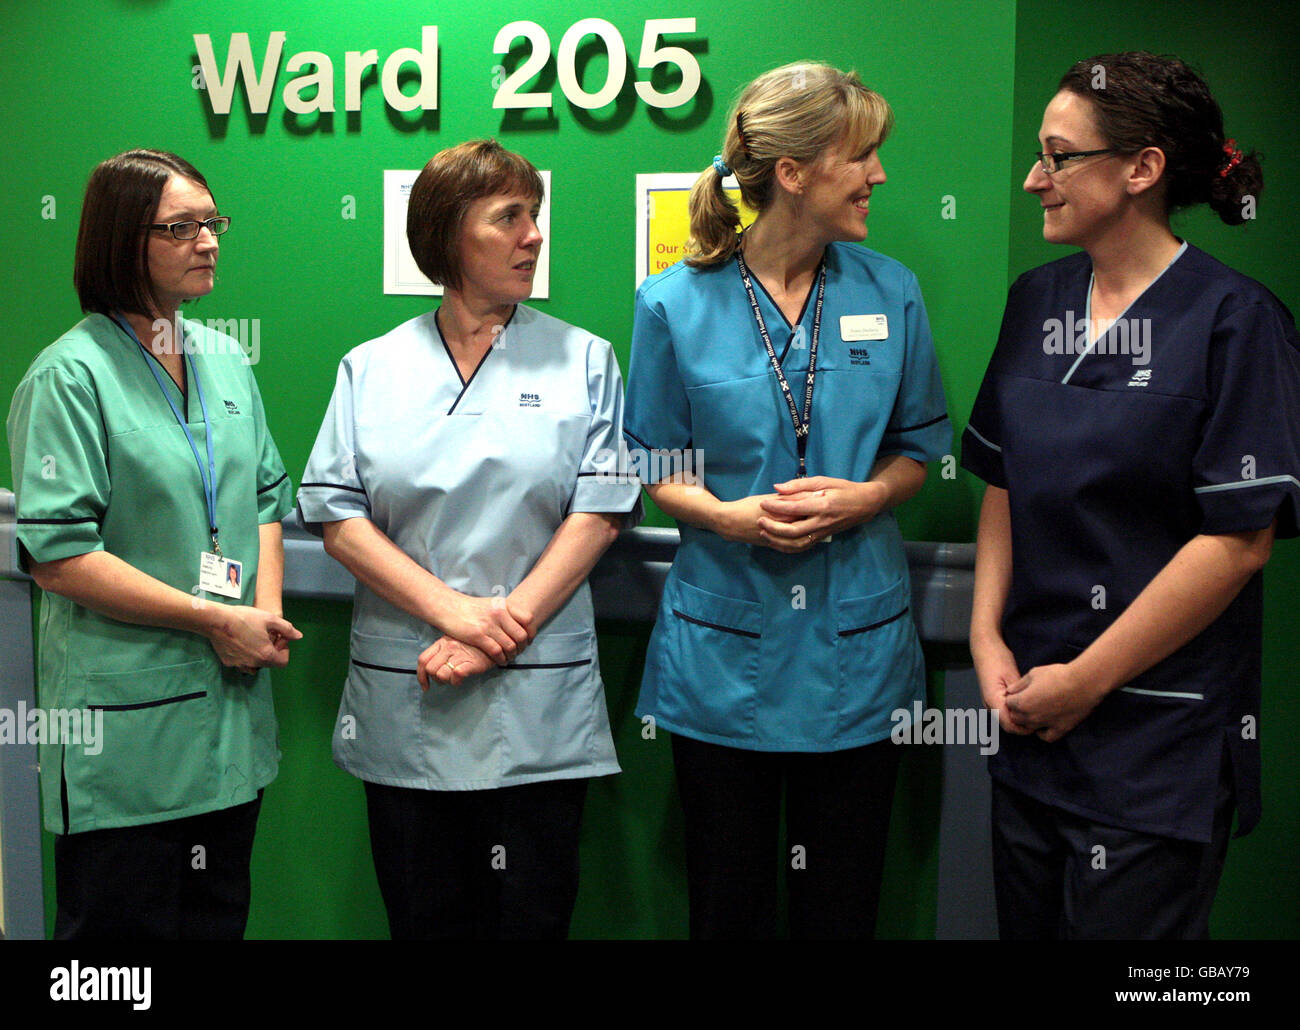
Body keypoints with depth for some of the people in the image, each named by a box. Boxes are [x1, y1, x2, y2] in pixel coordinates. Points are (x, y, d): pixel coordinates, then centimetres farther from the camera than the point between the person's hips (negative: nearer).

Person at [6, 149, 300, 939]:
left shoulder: (226, 361, 10)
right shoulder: (72, 376, -11)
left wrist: (267, 610, -1)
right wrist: (214, 620, -16)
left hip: (232, 711, 6)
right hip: (126, 719, -6)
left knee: (219, 917, 18)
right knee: (121, 923, 7)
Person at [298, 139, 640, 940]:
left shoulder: (584, 360, 5)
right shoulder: (371, 369, 7)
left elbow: (599, 513, -3)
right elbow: (337, 515, 0)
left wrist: (499, 632, -11)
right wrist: (452, 610, -13)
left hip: (539, 703, -1)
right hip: (402, 699, 1)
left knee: (531, 913, 8)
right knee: (422, 915, 12)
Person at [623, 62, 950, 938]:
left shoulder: (890, 293, 2)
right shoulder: (676, 303, -4)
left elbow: (917, 449, 10)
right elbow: (658, 469, 2)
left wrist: (865, 498, -12)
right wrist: (731, 515, -17)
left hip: (856, 639, 2)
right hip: (726, 643, -1)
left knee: (842, 905, 13)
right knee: (728, 905, 12)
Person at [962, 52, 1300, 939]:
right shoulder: (1037, 301, 7)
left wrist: (1087, 682, -13)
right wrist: (989, 637, -1)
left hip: (1160, 737, -5)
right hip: (1030, 718, 6)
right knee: (1026, 921, 17)